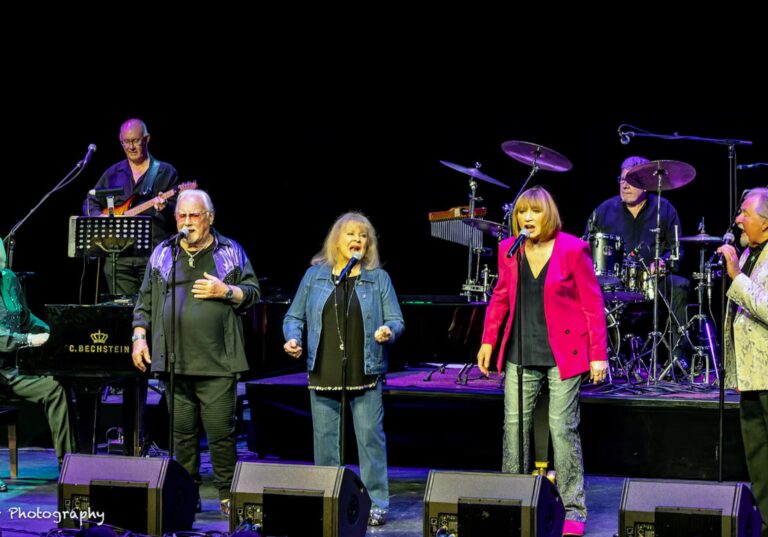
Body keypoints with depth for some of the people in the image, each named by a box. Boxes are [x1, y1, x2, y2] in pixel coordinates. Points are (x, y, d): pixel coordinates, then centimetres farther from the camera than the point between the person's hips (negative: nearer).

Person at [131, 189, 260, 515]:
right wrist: (139, 337, 6)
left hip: (217, 362, -2)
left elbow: (252, 293, 8)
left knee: (220, 431, -4)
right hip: (174, 361, 2)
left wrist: (225, 291, -9)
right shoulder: (162, 254, 13)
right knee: (182, 431, 7)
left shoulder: (230, 252, 8)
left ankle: (227, 494, 8)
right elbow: (145, 301, 15)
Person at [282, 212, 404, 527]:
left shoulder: (378, 278, 6)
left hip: (365, 374, -1)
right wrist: (293, 338, -6)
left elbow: (396, 320, 5)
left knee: (370, 437, -2)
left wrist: (388, 331, -16)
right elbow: (294, 317, 13)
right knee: (325, 438, 7)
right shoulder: (315, 275, 9)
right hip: (323, 374, 2)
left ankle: (377, 502, 6)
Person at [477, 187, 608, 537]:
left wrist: (598, 354, -9)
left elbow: (593, 304, -6)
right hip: (520, 354, 4)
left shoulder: (573, 249, -8)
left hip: (563, 352, -4)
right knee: (514, 425, 5)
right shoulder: (508, 250, 5)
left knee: (562, 427, -5)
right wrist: (488, 340, 9)